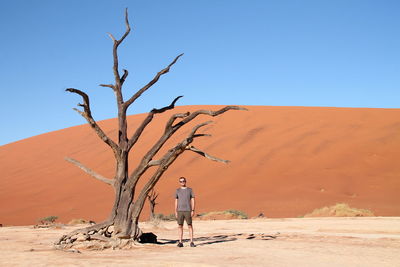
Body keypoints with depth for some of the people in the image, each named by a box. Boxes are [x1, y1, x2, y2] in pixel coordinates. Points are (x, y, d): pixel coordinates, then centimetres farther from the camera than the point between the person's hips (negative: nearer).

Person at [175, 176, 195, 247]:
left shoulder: (190, 190, 4)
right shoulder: (177, 190, 10)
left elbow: (192, 201, 2)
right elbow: (176, 202, 11)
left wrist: (193, 210, -7)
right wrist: (176, 212, 3)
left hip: (188, 211, -2)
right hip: (180, 211, 2)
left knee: (190, 226, -2)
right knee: (180, 226, 1)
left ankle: (191, 242, 2)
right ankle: (180, 242, 5)